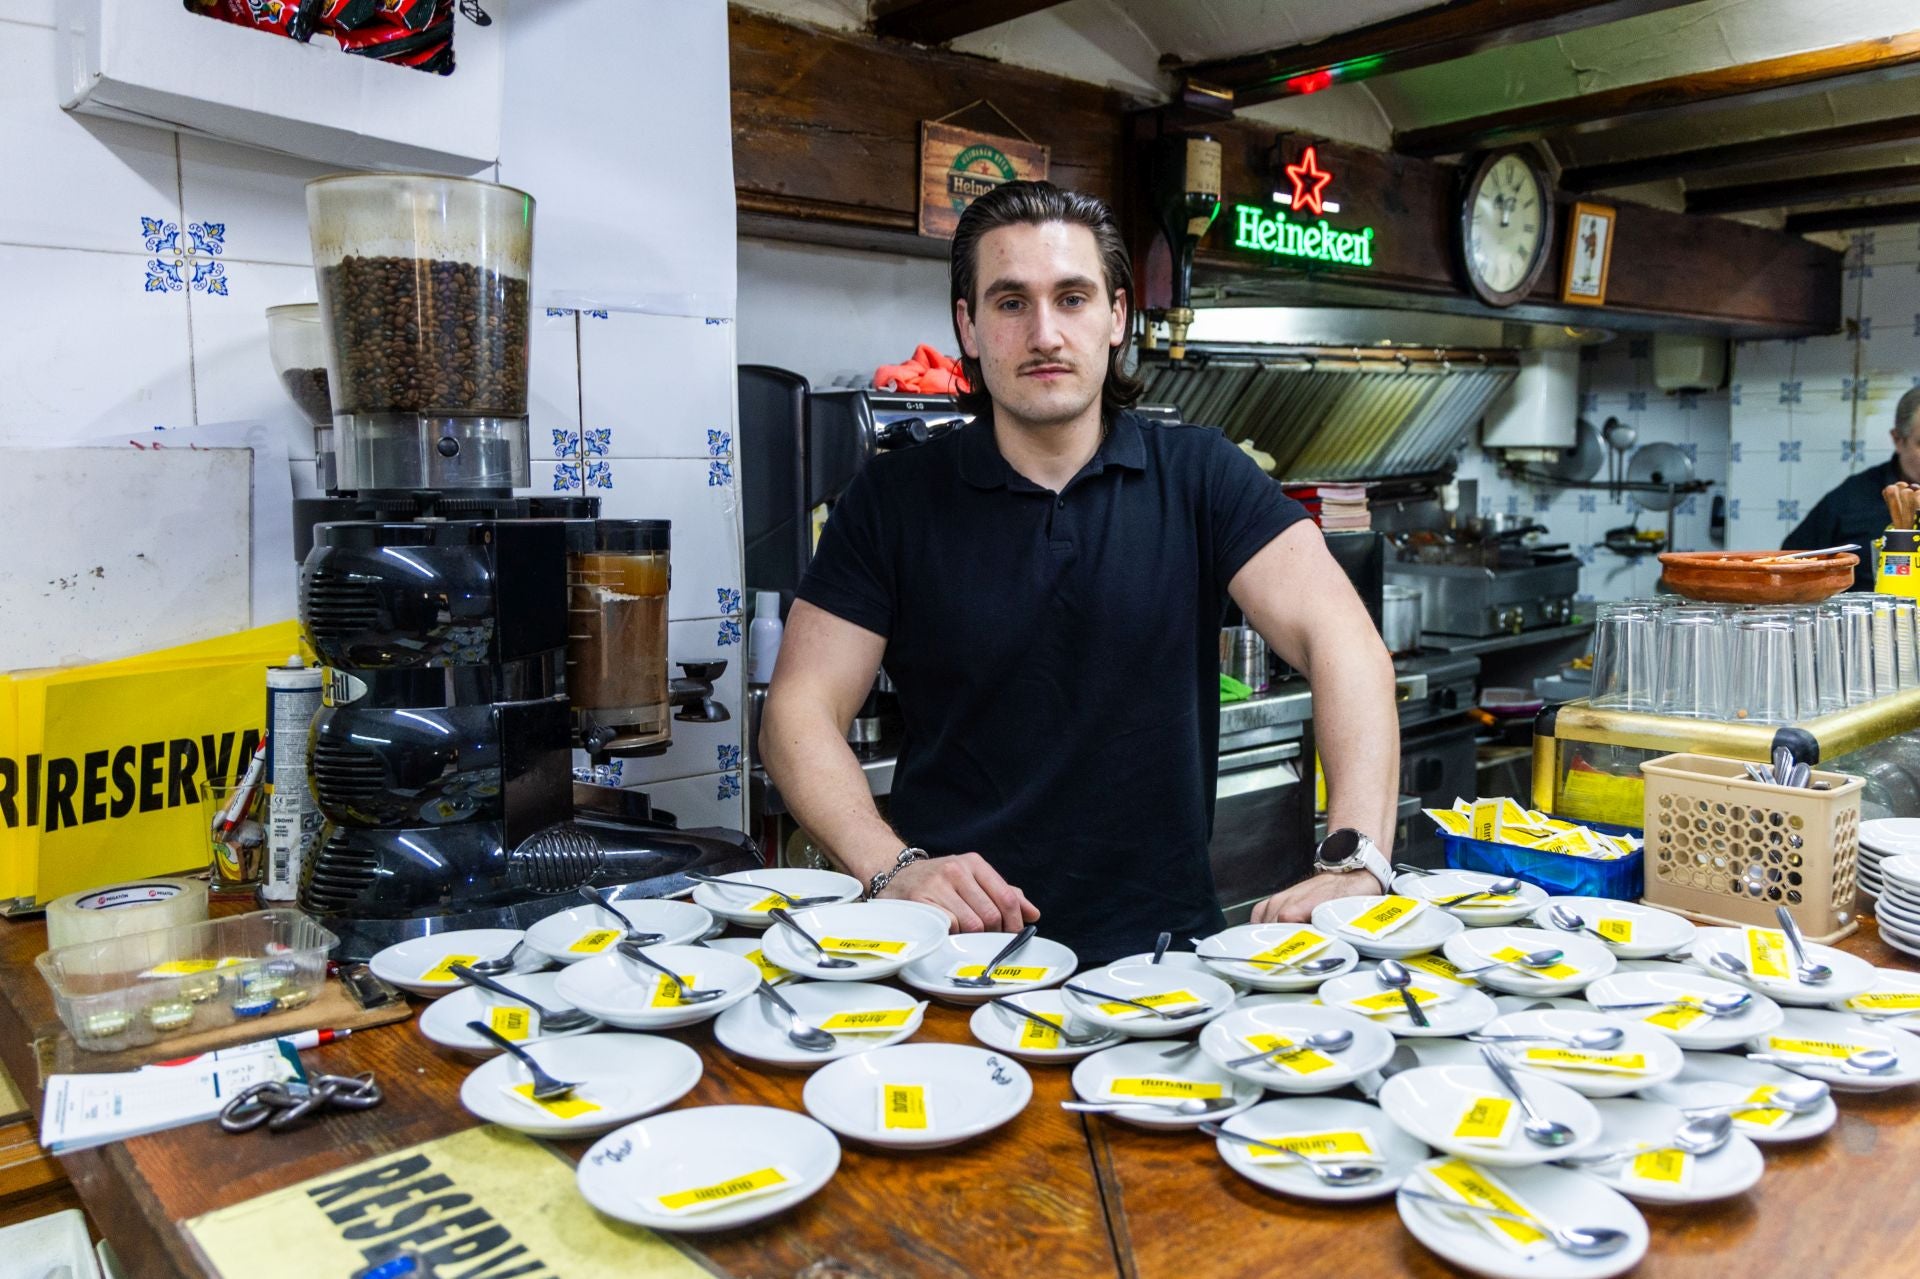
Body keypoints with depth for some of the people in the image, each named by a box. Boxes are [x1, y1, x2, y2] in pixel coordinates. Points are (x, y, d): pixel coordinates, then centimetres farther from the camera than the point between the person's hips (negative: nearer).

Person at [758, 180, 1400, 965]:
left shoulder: (1200, 478, 3)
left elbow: (1342, 641, -8)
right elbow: (799, 712, -1)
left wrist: (1355, 860, -24)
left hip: (1162, 948, 1)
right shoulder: (893, 499, 3)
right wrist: (891, 868, -19)